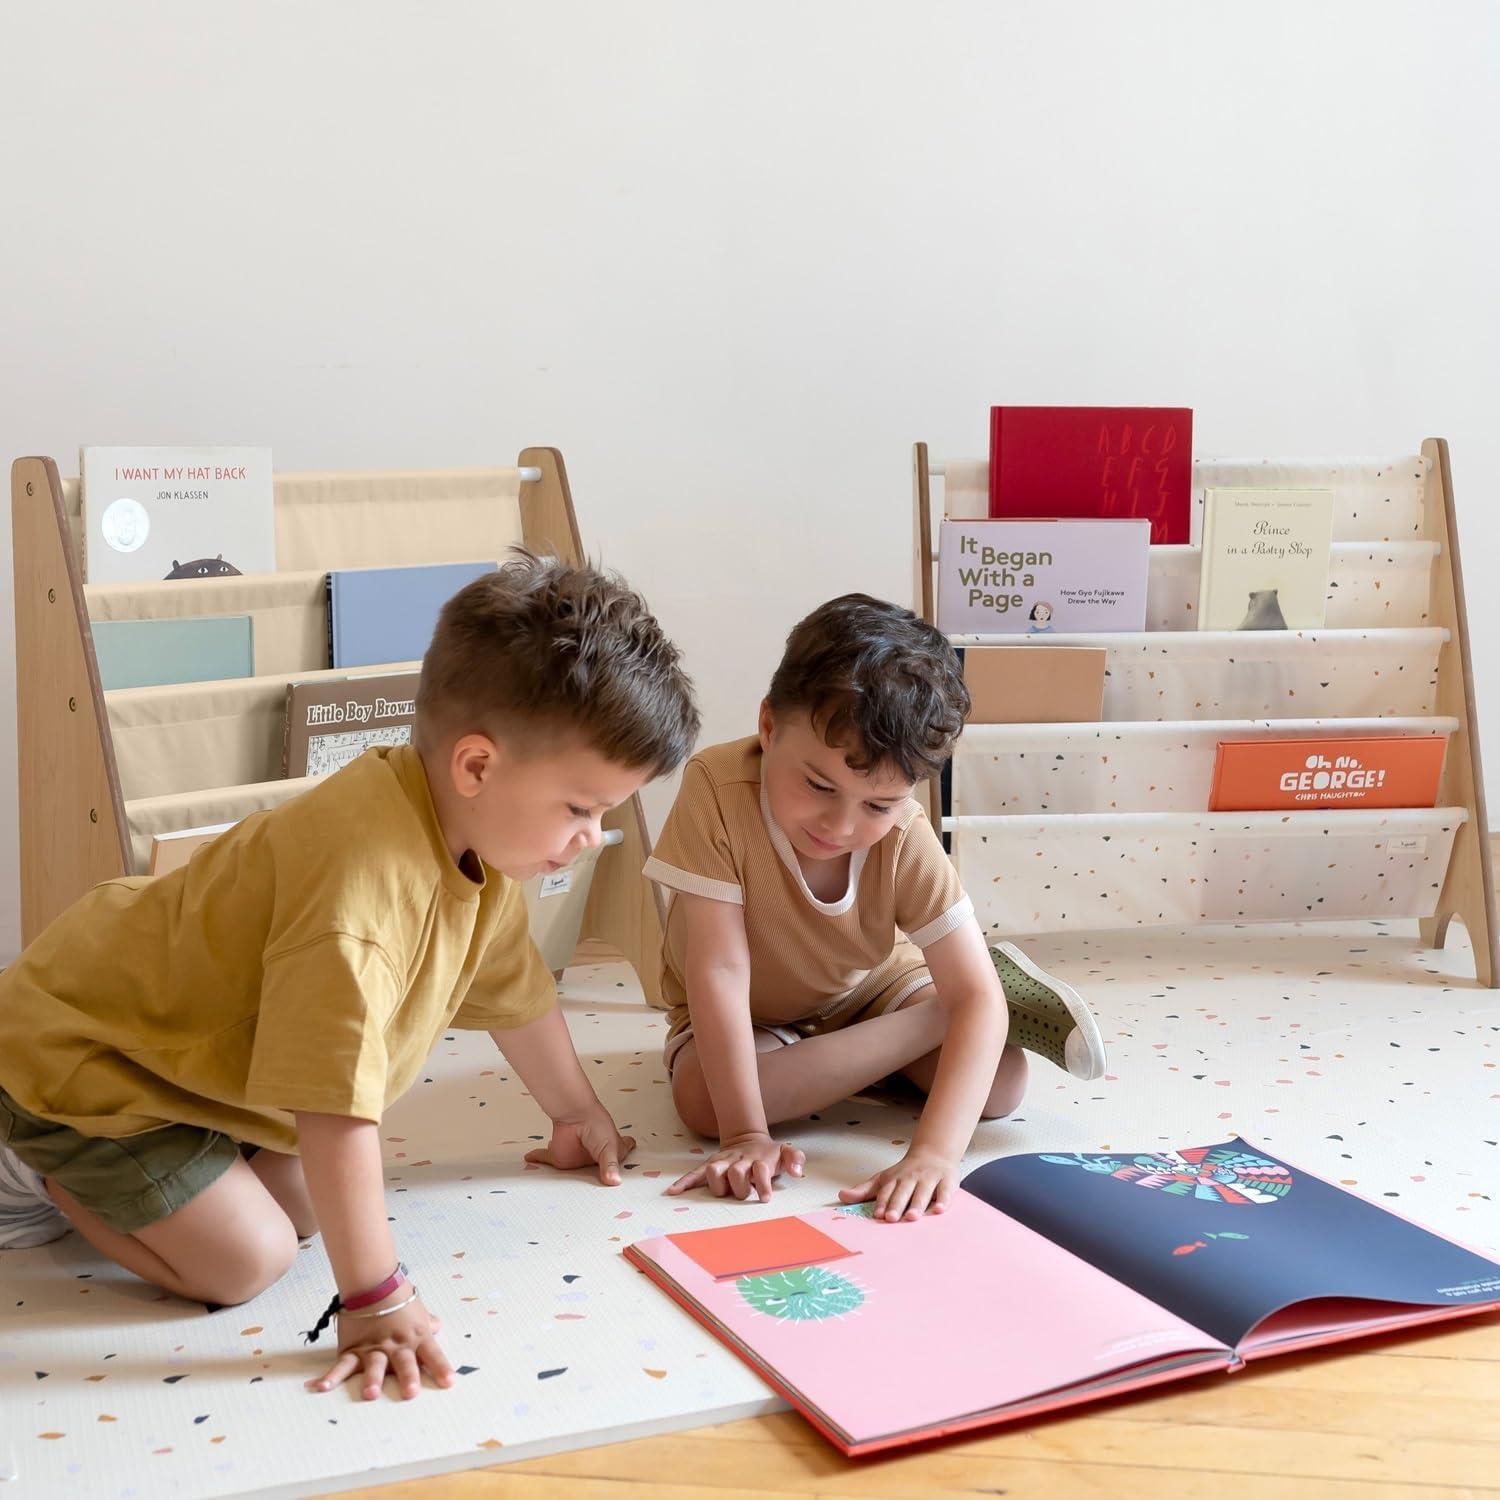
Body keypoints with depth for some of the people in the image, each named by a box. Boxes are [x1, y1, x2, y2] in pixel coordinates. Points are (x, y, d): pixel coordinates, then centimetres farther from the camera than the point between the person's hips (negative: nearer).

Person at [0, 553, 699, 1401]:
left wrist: (579, 1115, 19)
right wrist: (375, 1302, -36)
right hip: (71, 1057, -9)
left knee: (304, 1207, 8)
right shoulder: (362, 877, -40)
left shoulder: (480, 844, -9)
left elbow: (515, 992, 9)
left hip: (185, 1036, 9)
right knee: (245, 1260, -14)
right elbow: (337, 1108, -40)